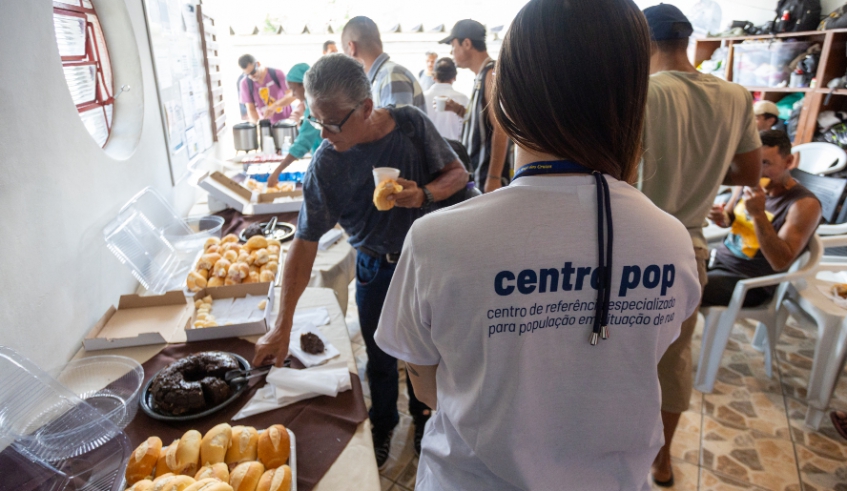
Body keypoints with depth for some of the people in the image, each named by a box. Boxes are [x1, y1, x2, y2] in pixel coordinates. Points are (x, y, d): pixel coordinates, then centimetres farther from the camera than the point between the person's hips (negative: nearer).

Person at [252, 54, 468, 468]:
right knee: (381, 356, 14)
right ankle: (383, 425, 44)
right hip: (376, 267, 0)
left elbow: (458, 173, -4)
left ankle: (423, 415, 46)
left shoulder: (410, 124, -17)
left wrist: (424, 194, -28)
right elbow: (305, 243, -16)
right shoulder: (325, 164, -18)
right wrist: (282, 326, -17)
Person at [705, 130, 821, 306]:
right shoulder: (750, 184, 0)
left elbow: (780, 263, -24)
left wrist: (758, 214, -31)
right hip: (719, 257, 7)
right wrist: (722, 217, -6)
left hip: (748, 282, -7)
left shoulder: (804, 204, -16)